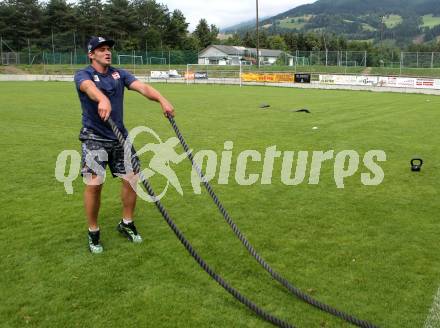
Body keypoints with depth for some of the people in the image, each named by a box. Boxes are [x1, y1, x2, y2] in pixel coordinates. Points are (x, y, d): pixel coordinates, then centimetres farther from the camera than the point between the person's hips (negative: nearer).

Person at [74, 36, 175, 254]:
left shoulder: (119, 74, 8)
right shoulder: (83, 75, -5)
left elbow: (142, 87, -9)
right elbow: (89, 87, -31)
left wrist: (162, 100, -29)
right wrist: (102, 99, -54)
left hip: (120, 136, 5)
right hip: (94, 138, -4)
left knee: (131, 178, 1)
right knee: (94, 183, -13)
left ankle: (126, 224, 23)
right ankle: (93, 232, 7)